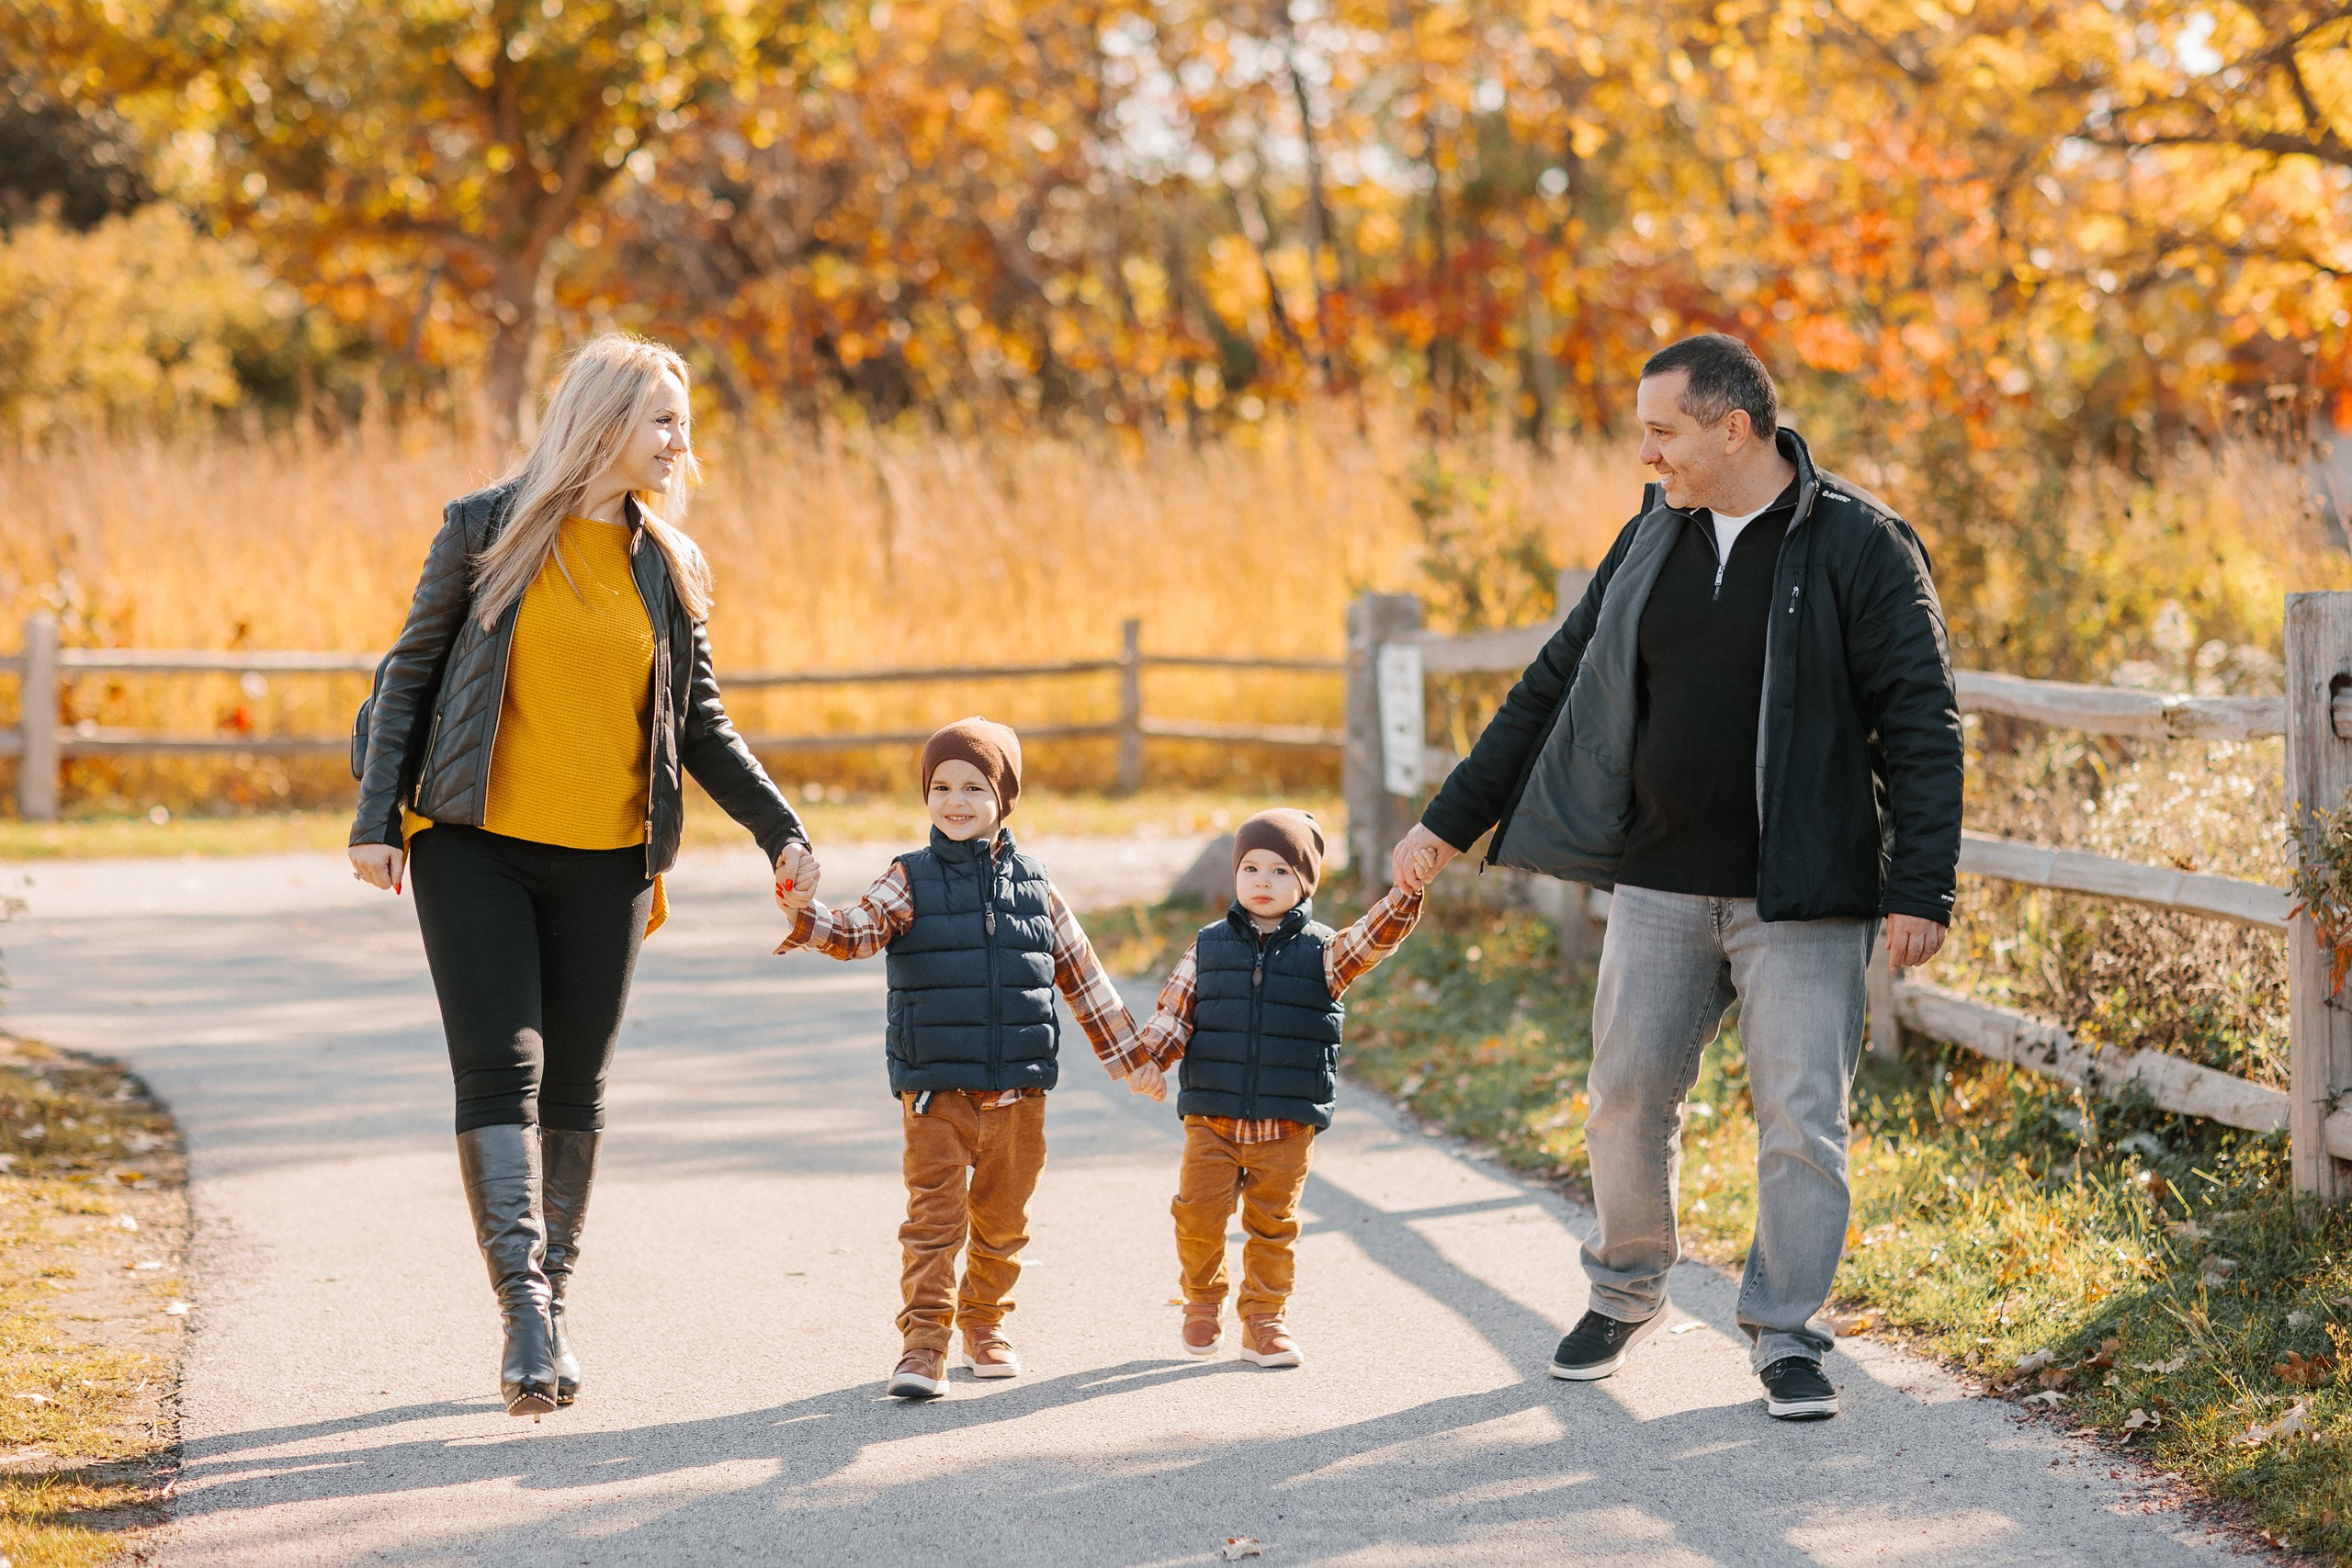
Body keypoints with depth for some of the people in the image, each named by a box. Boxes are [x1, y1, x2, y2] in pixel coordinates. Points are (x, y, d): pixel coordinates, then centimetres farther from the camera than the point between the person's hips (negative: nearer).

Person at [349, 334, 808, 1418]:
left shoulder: (667, 565, 10)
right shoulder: (486, 530, 1)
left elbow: (701, 723, 15)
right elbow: (412, 671, 3)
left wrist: (780, 831, 6)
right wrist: (378, 818, -4)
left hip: (605, 860, 3)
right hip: (476, 846, -3)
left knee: (573, 1089, 6)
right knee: (499, 1067, -13)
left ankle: (550, 1311, 15)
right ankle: (525, 1311, -20)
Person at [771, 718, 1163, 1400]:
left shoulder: (1034, 884, 5)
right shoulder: (910, 881, 0)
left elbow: (1084, 978, 13)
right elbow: (856, 934, -17)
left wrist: (1130, 1058, 17)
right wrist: (804, 911, -38)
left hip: (1018, 1092, 3)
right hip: (936, 1091, -2)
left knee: (1002, 1220, 13)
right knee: (933, 1218, -8)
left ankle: (985, 1323, 31)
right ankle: (924, 1343, -8)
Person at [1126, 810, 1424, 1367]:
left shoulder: (1322, 952, 2)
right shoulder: (1208, 948, 5)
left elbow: (1372, 940, -13)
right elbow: (1173, 1012, 5)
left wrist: (1404, 893, -29)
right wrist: (1148, 1057, -11)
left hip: (1287, 1127, 0)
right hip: (1212, 1120, 0)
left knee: (1273, 1225, 6)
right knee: (1199, 1213, -5)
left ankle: (1264, 1320, 18)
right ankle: (1203, 1301, 19)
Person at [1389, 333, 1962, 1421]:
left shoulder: (1860, 547, -8)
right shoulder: (1655, 540, 8)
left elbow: (1920, 723, -10)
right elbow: (1555, 686, 16)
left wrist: (1919, 888, -17)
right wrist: (1453, 819, 16)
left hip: (1800, 895, -5)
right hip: (1659, 884, 5)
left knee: (1801, 1119, -3)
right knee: (1628, 1096, 9)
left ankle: (1785, 1337, 9)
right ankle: (1626, 1291, 30)